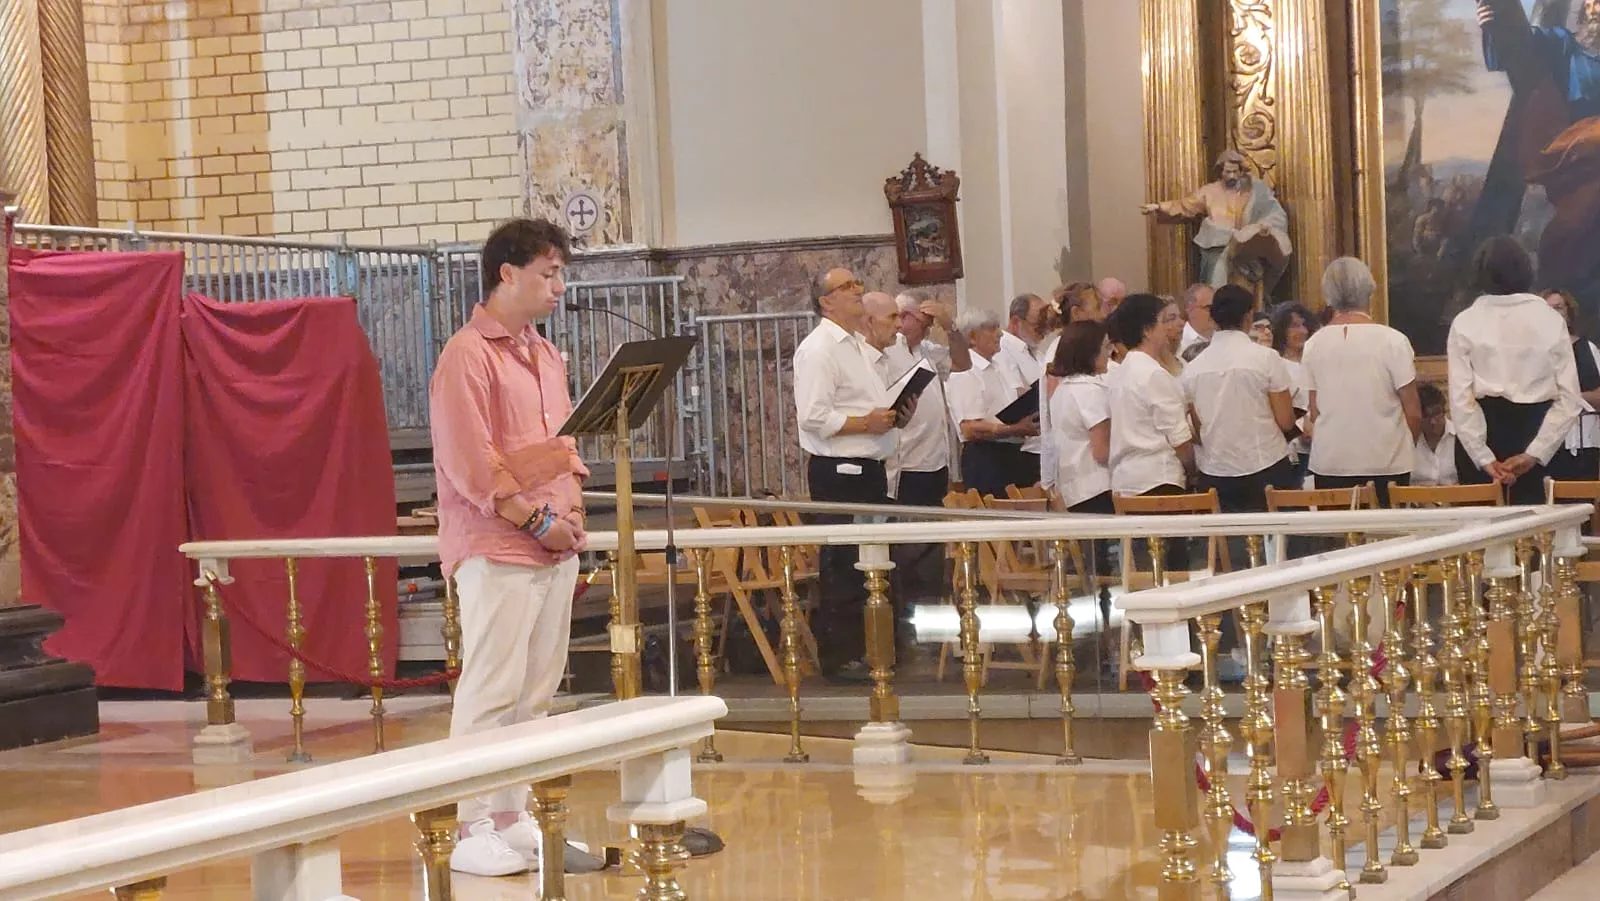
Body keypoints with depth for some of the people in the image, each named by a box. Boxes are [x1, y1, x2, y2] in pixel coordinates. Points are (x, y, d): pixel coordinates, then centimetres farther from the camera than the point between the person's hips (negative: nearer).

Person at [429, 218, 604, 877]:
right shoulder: (468, 354, -9)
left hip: (555, 550, 8)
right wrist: (536, 520, -14)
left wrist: (572, 506, 5)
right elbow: (470, 462, -16)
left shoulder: (546, 357, 17)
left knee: (535, 693, 9)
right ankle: (472, 832, -3)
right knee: (490, 692, -7)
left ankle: (515, 821, 15)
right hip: (496, 552, -8)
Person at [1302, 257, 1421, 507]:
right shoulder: (1392, 341, -8)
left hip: (1329, 467, 3)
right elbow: (1413, 414, -5)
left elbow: (1313, 413, 5)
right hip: (1386, 466, -2)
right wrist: (1409, 447, 13)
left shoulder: (1313, 344, 0)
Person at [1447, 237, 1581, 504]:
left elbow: (1460, 400, -10)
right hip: (1536, 431, 1)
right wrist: (1534, 453, -7)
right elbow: (1569, 400, -4)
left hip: (1484, 430, -1)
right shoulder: (1550, 319, 2)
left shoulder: (1465, 322, -2)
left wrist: (1485, 459, -9)